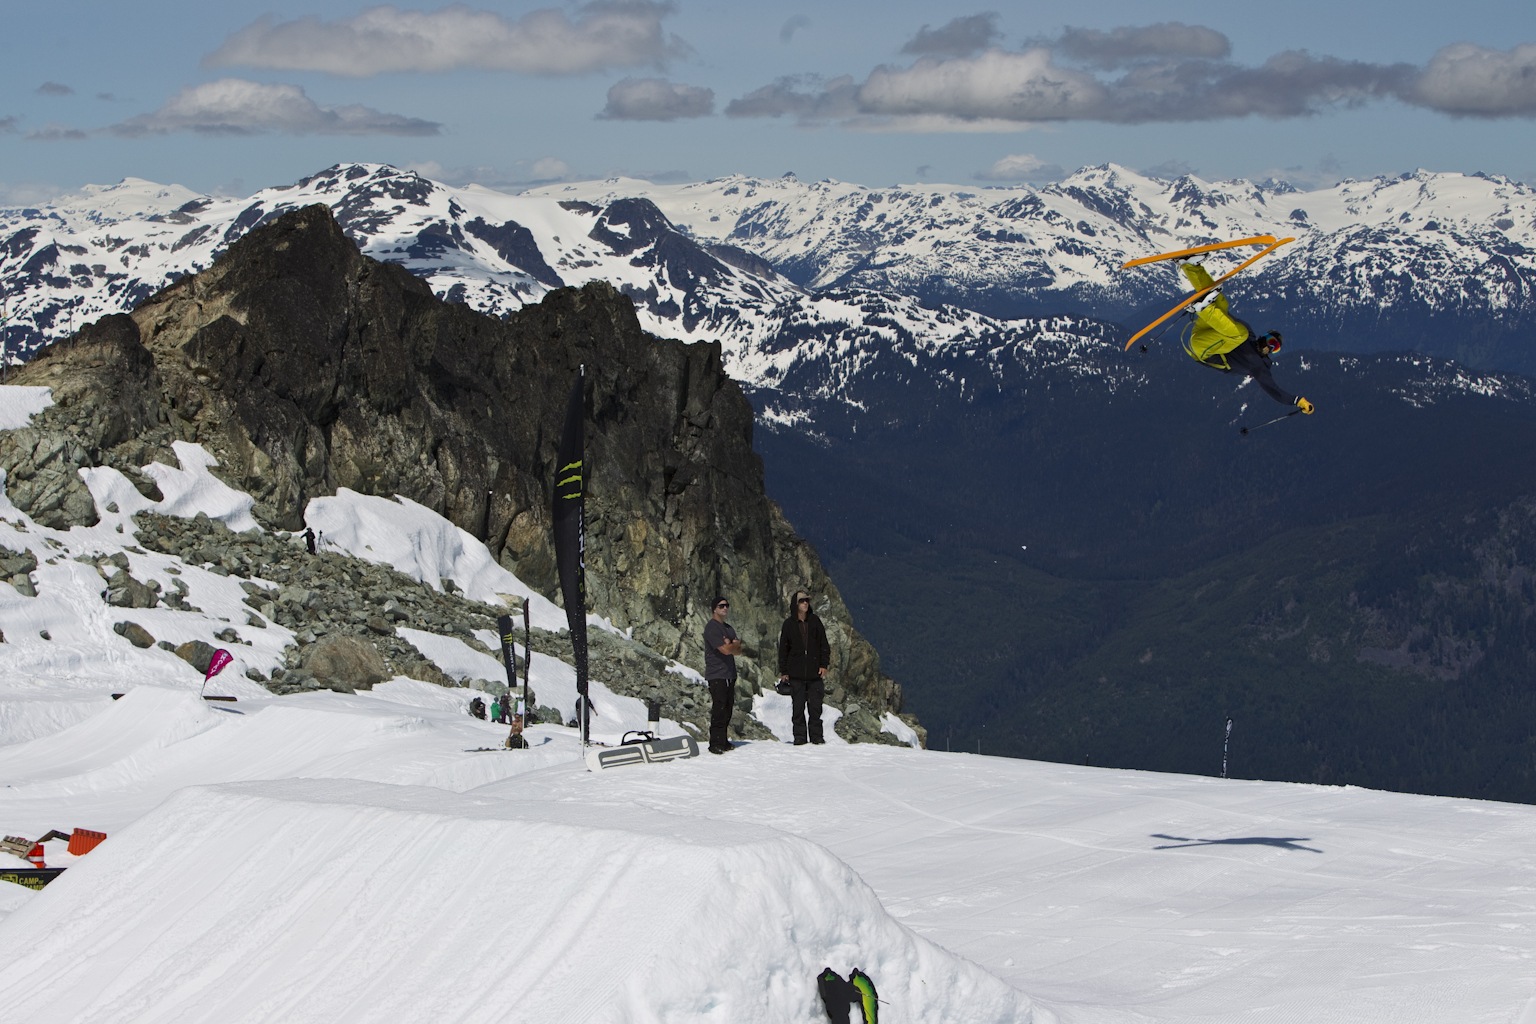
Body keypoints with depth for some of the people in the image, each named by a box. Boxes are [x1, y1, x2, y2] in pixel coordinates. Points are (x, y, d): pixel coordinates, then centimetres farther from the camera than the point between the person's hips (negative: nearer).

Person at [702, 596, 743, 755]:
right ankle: (716, 744, -12)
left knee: (728, 709, 6)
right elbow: (725, 650, -18)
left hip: (729, 674, 8)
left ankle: (724, 741, 10)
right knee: (719, 709, -12)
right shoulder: (712, 627, -9)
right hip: (716, 674, -8)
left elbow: (738, 650, 13)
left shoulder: (728, 628, 20)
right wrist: (734, 645, 3)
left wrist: (731, 645, -9)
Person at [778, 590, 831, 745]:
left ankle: (816, 736, 7)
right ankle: (799, 736, 5)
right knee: (798, 706, -1)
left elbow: (824, 645, 10)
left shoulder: (815, 621, 8)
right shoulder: (789, 624, 5)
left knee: (815, 706, 0)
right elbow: (783, 649, 8)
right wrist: (783, 671, 3)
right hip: (796, 673, -1)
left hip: (815, 672, 1)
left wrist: (824, 664, 0)